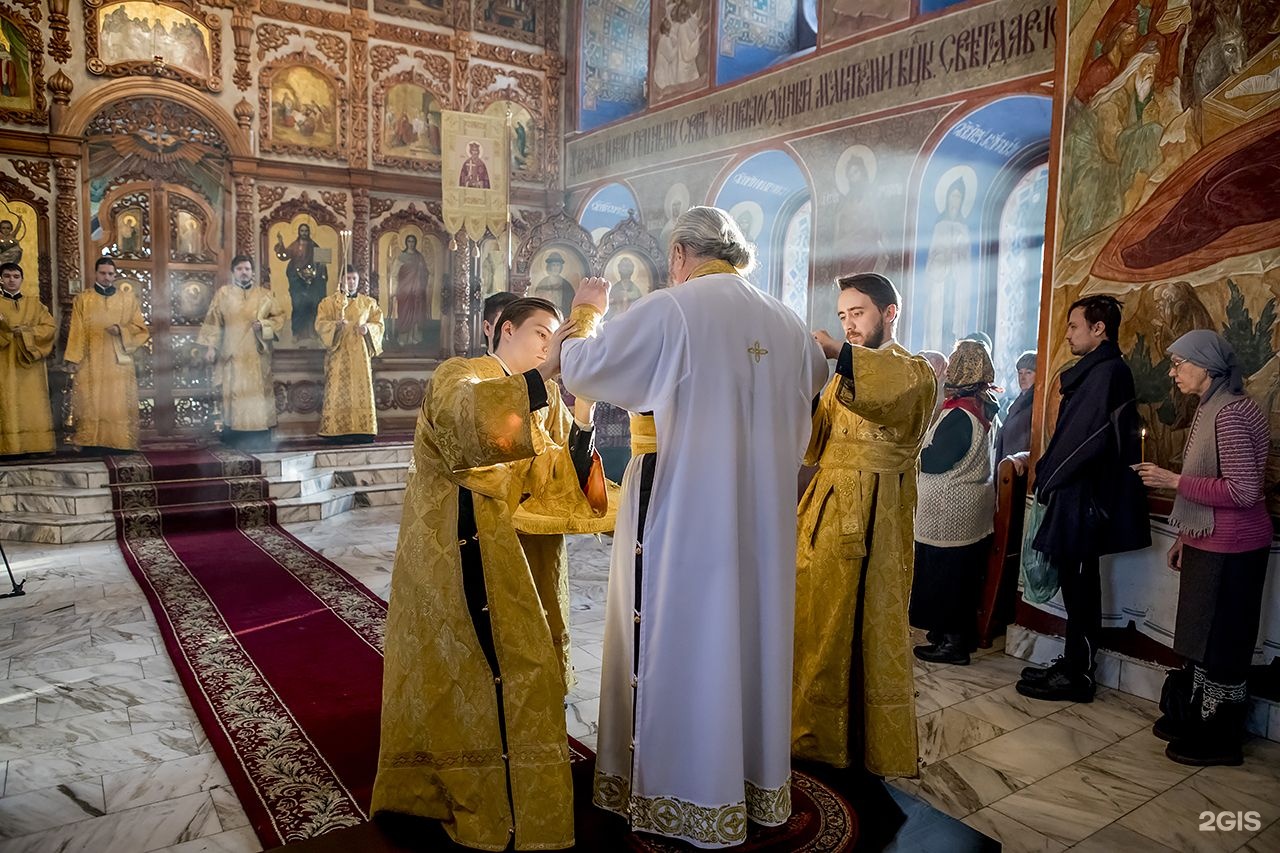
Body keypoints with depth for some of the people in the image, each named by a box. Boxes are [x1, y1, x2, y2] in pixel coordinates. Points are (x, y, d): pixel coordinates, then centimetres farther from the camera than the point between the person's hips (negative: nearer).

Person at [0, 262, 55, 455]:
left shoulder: (34, 305, 16)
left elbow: (51, 327, 5)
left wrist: (27, 331, -10)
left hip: (30, 366, 2)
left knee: (33, 406, -2)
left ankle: (35, 446, -1)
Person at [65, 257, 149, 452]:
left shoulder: (128, 299, 9)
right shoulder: (82, 299, 8)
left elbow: (141, 328, 7)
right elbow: (77, 332, 4)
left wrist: (121, 331, -12)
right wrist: (73, 359, -4)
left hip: (118, 363, 0)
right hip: (91, 363, 0)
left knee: (119, 406, -3)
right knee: (91, 405, -4)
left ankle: (117, 446, 0)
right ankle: (91, 446, -1)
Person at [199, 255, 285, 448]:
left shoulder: (264, 294, 9)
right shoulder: (223, 293, 6)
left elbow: (280, 316, 9)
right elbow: (213, 321, 4)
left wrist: (263, 324, -9)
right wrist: (210, 346, -4)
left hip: (257, 354, 1)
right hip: (232, 354, -1)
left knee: (257, 391, -2)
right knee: (233, 392, -3)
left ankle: (256, 435, 0)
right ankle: (233, 433, 1)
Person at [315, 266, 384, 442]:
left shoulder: (369, 302, 14)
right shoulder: (329, 301, 7)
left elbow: (379, 324, 10)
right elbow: (320, 324, -1)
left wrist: (368, 328, -11)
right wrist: (336, 325, -20)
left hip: (360, 352, 2)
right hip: (338, 353, -2)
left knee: (362, 389, -2)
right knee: (338, 391, -7)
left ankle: (362, 430, 0)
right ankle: (339, 430, -7)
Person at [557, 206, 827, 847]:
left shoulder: (667, 311, -11)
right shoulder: (787, 324, 4)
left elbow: (581, 370, -5)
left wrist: (585, 312, 14)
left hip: (682, 513, -5)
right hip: (763, 518, 5)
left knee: (678, 641, 7)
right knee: (751, 632, 16)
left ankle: (683, 797, 21)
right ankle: (758, 780, 32)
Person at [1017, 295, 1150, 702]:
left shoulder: (1108, 372, -15)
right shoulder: (1094, 371, 15)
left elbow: (1089, 437, -22)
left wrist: (1049, 479, -12)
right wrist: (1048, 472, 7)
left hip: (1085, 498, -10)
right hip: (1077, 494, 10)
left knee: (1080, 587, 0)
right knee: (1077, 584, 15)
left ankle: (1077, 676, 10)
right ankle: (1073, 664, 25)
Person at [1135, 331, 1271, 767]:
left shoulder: (1230, 413, -20)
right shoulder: (1212, 408, 10)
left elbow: (1243, 491, -24)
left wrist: (1173, 481, -21)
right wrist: (1186, 537, 18)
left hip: (1230, 550, -9)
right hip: (1209, 544, 9)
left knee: (1220, 641, 3)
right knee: (1202, 636, 18)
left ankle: (1220, 740, 18)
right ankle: (1194, 719, 32)